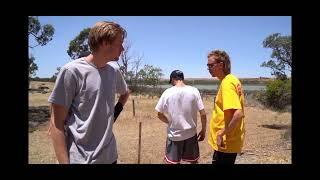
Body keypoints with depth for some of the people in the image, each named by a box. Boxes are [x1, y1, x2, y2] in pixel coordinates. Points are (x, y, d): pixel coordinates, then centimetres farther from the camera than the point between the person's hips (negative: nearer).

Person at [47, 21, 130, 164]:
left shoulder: (114, 71, 2)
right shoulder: (72, 71, -15)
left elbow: (125, 93, 23)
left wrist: (115, 113, 7)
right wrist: (64, 161, -15)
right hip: (79, 158, -5)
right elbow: (56, 125, -13)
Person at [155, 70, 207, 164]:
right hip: (191, 134, 1)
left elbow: (159, 114, -2)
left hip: (174, 135, -1)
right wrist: (203, 131, 5)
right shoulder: (194, 91, -9)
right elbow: (203, 114, -9)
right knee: (193, 161, 20)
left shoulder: (167, 92, -10)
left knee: (172, 162, 13)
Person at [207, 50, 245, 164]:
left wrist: (221, 134, -23)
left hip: (225, 143, -9)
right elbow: (238, 113, 16)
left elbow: (238, 114, -31)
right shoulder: (232, 80, 9)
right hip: (228, 142, 9)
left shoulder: (227, 83, -20)